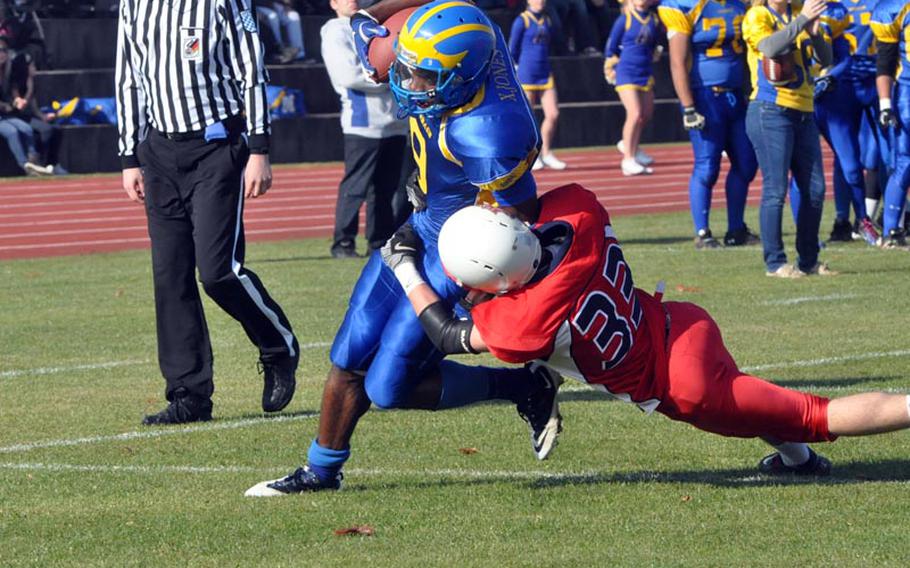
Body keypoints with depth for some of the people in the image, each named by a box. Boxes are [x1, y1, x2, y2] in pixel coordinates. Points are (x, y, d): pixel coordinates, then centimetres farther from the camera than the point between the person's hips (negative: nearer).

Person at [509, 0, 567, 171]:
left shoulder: (547, 20, 12)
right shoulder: (522, 21, -6)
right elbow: (512, 51, -2)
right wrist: (521, 69, 6)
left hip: (545, 74, 5)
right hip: (527, 76, -5)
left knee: (553, 115, -2)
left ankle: (546, 153, 11)